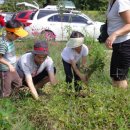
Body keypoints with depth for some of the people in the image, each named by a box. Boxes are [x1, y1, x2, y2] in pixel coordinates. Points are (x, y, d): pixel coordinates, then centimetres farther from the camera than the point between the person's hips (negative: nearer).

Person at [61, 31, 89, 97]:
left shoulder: (85, 48, -37)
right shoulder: (70, 49, -45)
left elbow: (84, 62, -31)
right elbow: (73, 65, -43)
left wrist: (84, 73, -44)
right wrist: (81, 75, -51)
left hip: (76, 60, 3)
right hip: (66, 59, -3)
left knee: (77, 75, -5)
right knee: (69, 75, -15)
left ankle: (78, 91, 5)